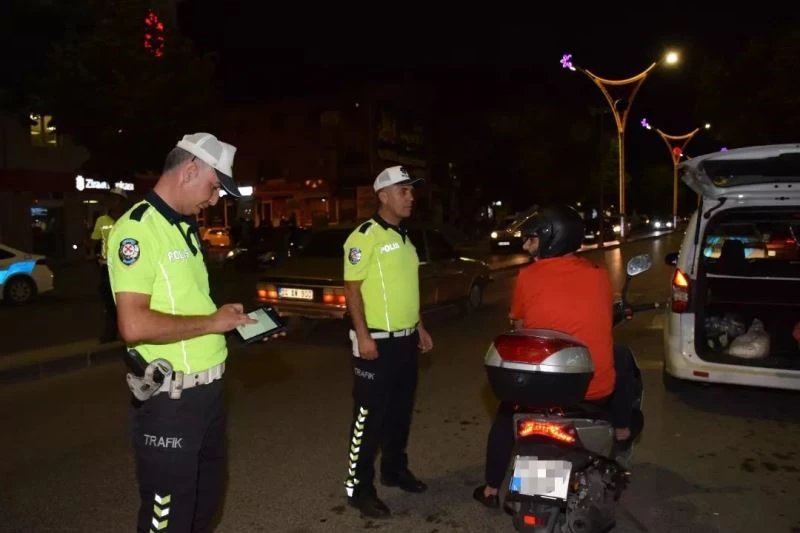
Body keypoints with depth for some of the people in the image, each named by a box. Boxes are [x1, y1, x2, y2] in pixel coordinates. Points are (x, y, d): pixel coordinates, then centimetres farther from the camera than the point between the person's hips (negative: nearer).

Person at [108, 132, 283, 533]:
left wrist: (231, 318, 4)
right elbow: (135, 325, -28)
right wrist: (212, 321, -19)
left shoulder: (185, 228, 12)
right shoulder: (137, 229, -18)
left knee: (206, 500, 24)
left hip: (208, 390, 9)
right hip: (170, 400, -9)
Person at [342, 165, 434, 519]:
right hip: (378, 341, -8)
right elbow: (352, 288, -17)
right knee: (369, 415, -1)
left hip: (406, 340, 9)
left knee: (401, 411, 18)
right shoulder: (365, 236, -13)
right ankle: (359, 487, 10)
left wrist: (419, 327, 18)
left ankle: (395, 470, 34)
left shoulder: (404, 237, 13)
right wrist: (363, 335, -22)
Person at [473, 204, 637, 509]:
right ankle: (621, 430, 41)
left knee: (507, 412, 29)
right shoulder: (599, 275, 0)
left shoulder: (528, 277, -6)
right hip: (597, 390, 2)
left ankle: (491, 489, 32)